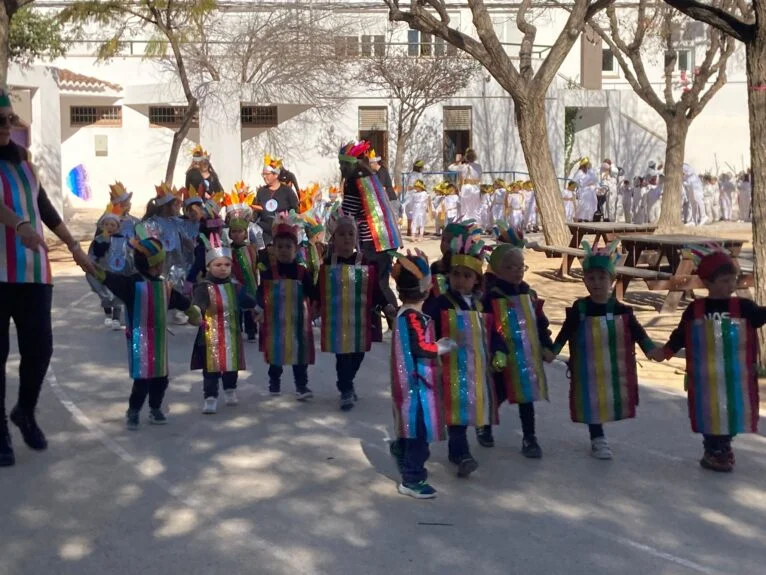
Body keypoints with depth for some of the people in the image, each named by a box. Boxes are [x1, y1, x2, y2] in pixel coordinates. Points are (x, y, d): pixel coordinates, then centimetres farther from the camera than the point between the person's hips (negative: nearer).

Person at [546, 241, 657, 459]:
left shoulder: (622, 310, -4)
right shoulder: (579, 309, -7)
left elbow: (638, 333, 0)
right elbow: (565, 333, -3)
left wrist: (652, 351, -9)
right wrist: (552, 351, -11)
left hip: (614, 370, 2)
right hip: (589, 370, -2)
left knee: (613, 400, 11)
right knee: (591, 402, 4)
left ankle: (598, 435, 30)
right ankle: (597, 439, 20)